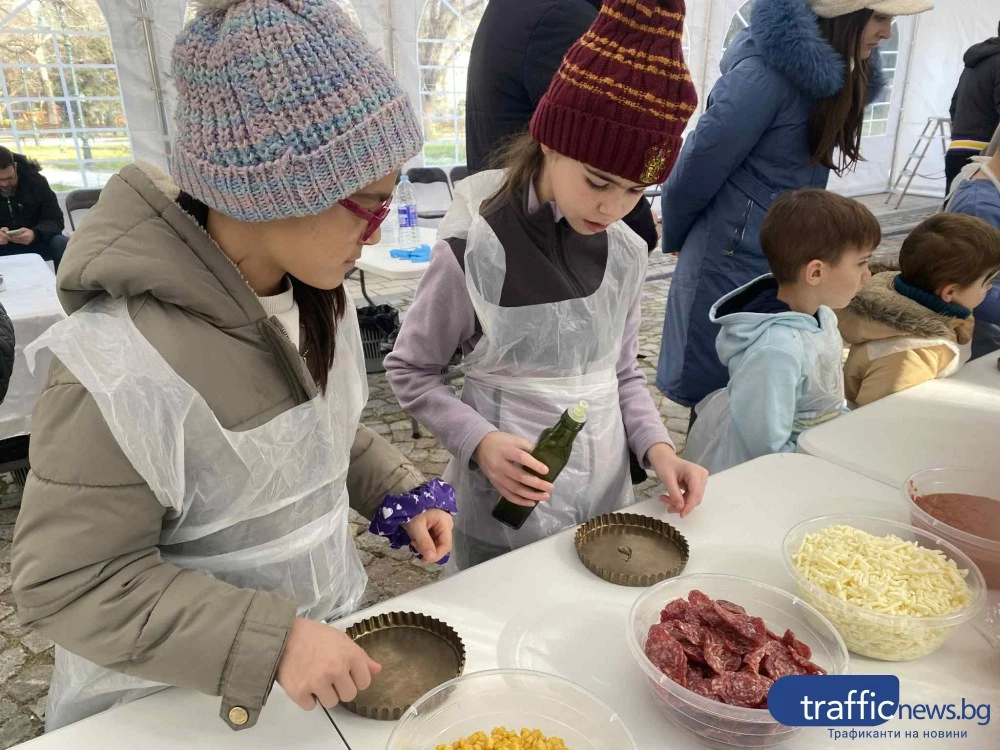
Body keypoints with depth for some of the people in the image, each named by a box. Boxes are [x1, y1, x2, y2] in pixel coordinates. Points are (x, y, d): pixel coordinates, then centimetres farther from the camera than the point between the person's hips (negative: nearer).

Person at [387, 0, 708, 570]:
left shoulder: (627, 252, -4)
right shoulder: (474, 249, -19)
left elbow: (624, 374, 8)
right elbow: (411, 372, -8)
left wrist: (657, 446, -9)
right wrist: (480, 442, -22)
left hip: (607, 497, 5)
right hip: (504, 516, -4)